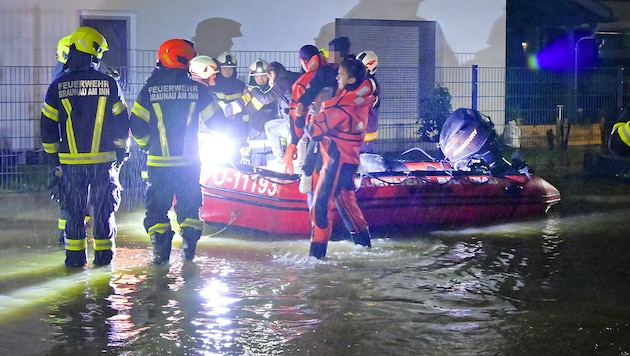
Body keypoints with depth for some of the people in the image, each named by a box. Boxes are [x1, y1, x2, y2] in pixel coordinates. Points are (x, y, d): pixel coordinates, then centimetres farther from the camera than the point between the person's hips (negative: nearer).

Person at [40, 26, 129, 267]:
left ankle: (75, 256, 9)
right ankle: (103, 254, 10)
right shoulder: (109, 84, -2)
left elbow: (47, 127, 3)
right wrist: (120, 155, 11)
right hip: (104, 159, 0)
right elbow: (122, 123, 1)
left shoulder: (58, 86, -2)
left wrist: (55, 157, 12)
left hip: (71, 161, 0)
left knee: (74, 210, 8)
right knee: (104, 209, 8)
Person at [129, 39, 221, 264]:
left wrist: (146, 144, 16)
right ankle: (189, 246, 12)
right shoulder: (197, 89, -3)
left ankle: (161, 250, 3)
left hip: (159, 161, -1)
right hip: (189, 161, 1)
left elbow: (137, 126, -3)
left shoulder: (150, 89, -3)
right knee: (189, 203, 14)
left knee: (157, 204, 8)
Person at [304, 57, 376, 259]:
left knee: (321, 204, -8)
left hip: (338, 159, -9)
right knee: (345, 199, 25)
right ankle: (363, 240, 36)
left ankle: (317, 252, -9)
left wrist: (312, 115, 3)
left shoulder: (342, 107, -23)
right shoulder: (362, 98, 1)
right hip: (350, 157, 9)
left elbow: (313, 130, -16)